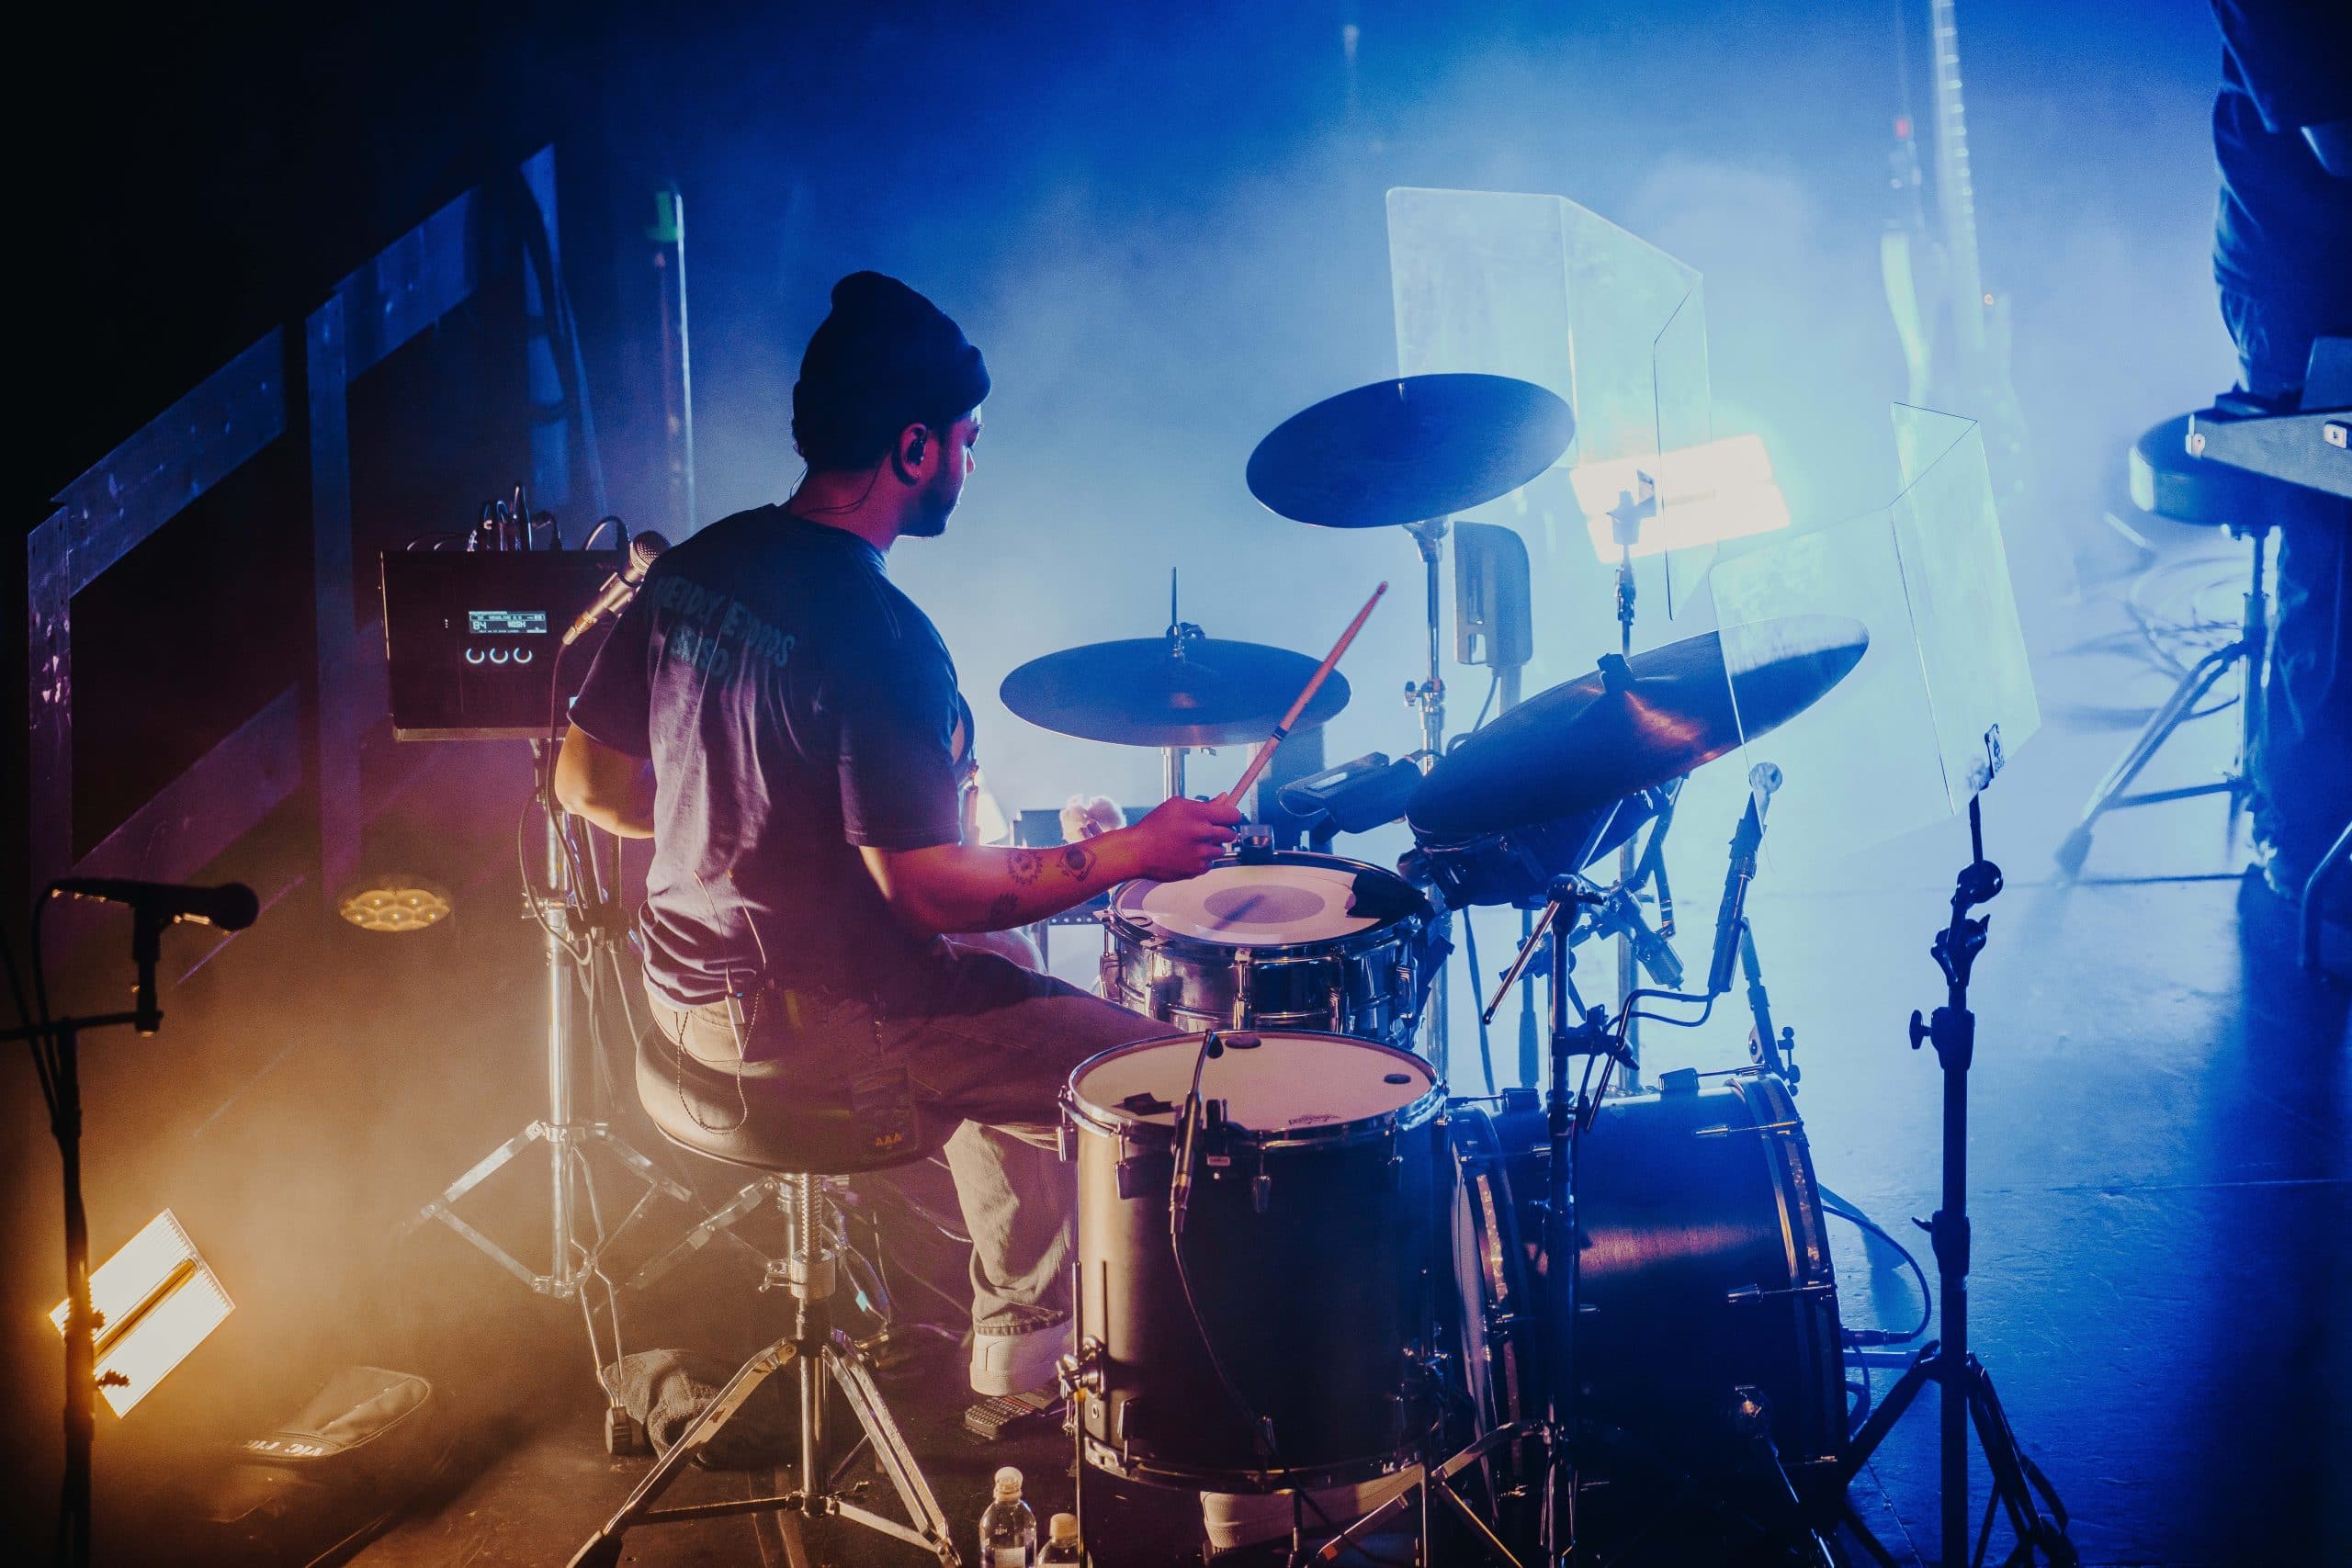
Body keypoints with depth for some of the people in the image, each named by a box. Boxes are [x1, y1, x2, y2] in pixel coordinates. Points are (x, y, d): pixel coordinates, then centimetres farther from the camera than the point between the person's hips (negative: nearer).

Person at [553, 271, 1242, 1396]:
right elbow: (929, 889, -24)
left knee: (1011, 995, 29)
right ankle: (1029, 1343, 16)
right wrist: (1134, 851, -16)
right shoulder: (874, 638, -25)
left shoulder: (692, 568, 1)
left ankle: (1019, 1336, 33)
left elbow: (587, 785, 8)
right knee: (1152, 1071, -1)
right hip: (810, 1021, -9)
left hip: (688, 985, 9)